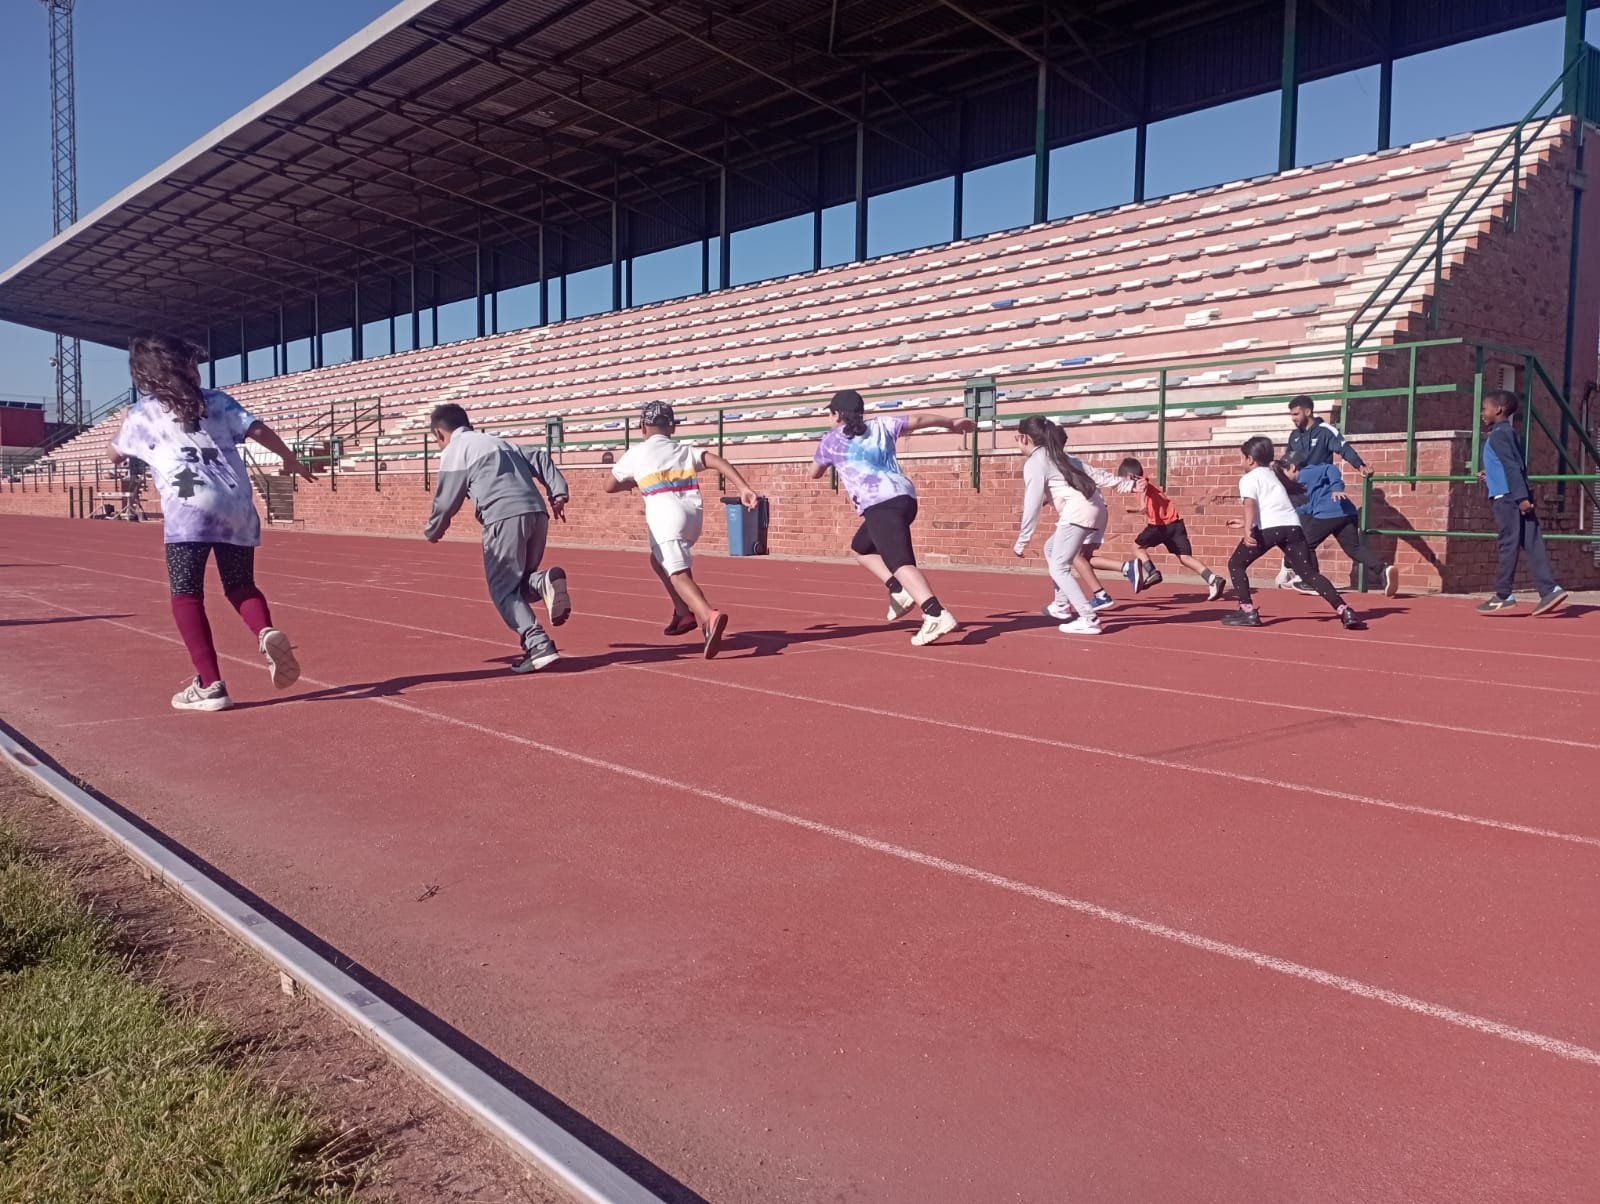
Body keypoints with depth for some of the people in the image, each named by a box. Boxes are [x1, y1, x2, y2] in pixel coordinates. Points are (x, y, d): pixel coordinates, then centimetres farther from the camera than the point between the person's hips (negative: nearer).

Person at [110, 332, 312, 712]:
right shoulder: (217, 400, 17)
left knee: (186, 594, 1)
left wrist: (124, 424, 51)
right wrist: (290, 459, 21)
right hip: (238, 506, 3)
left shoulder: (141, 413, 15)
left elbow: (116, 456, 32)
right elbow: (258, 430, 7)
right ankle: (267, 632, -16)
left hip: (189, 508, -3)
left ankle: (210, 685, -9)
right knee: (240, 585, 17)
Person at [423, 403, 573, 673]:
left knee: (503, 590, 2)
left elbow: (446, 502, 7)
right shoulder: (498, 441, 29)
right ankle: (544, 582, -15)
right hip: (537, 514, 7)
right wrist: (558, 494, 10)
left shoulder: (454, 452, 9)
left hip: (504, 518, -6)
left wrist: (432, 532, 25)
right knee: (520, 582, 19)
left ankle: (539, 646, -14)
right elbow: (540, 459, 19)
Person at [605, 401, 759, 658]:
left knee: (678, 575, -17)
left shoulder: (636, 453, 14)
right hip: (695, 515, 5)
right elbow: (718, 461, 1)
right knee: (659, 559, 30)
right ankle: (685, 613, 25)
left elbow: (609, 486, 26)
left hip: (665, 516, -5)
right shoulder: (686, 450, 20)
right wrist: (743, 488, -10)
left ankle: (709, 616, -43)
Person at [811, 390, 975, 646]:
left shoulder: (831, 440, 15)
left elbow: (815, 474, 29)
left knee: (901, 562, -20)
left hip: (878, 504, -7)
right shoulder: (881, 425, 22)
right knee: (861, 547, 27)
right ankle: (898, 590, 9)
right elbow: (918, 420, 26)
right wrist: (952, 423, 40)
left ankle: (936, 615, -40)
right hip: (906, 497, 7)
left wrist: (829, 461, 51)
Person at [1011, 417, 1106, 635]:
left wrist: (1022, 541, -4)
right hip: (1093, 506, 10)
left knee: (1058, 568, -5)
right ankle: (1062, 605, 30)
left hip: (1078, 511, -10)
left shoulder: (1034, 462, -5)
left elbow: (1032, 505, -9)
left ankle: (1089, 619, -13)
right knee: (1051, 549, 25)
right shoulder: (1053, 454, 23)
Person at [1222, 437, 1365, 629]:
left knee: (1236, 564, 11)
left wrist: (1248, 530, -25)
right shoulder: (1273, 474, 32)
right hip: (1292, 525, 6)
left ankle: (1247, 611, 0)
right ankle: (1344, 611, -6)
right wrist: (1248, 524, 53)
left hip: (1268, 528, -6)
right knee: (1309, 573, 7)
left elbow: (1250, 504, -10)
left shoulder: (1248, 478, 10)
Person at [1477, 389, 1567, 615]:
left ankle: (1503, 595, 0)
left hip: (1508, 497, -9)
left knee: (1508, 545, -5)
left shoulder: (1497, 435, -9)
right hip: (1518, 496, 9)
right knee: (1531, 544, 3)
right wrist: (1490, 477, 32)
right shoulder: (1508, 432, 19)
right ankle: (1550, 589, -2)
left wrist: (1521, 497, -21)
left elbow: (1512, 467, -17)